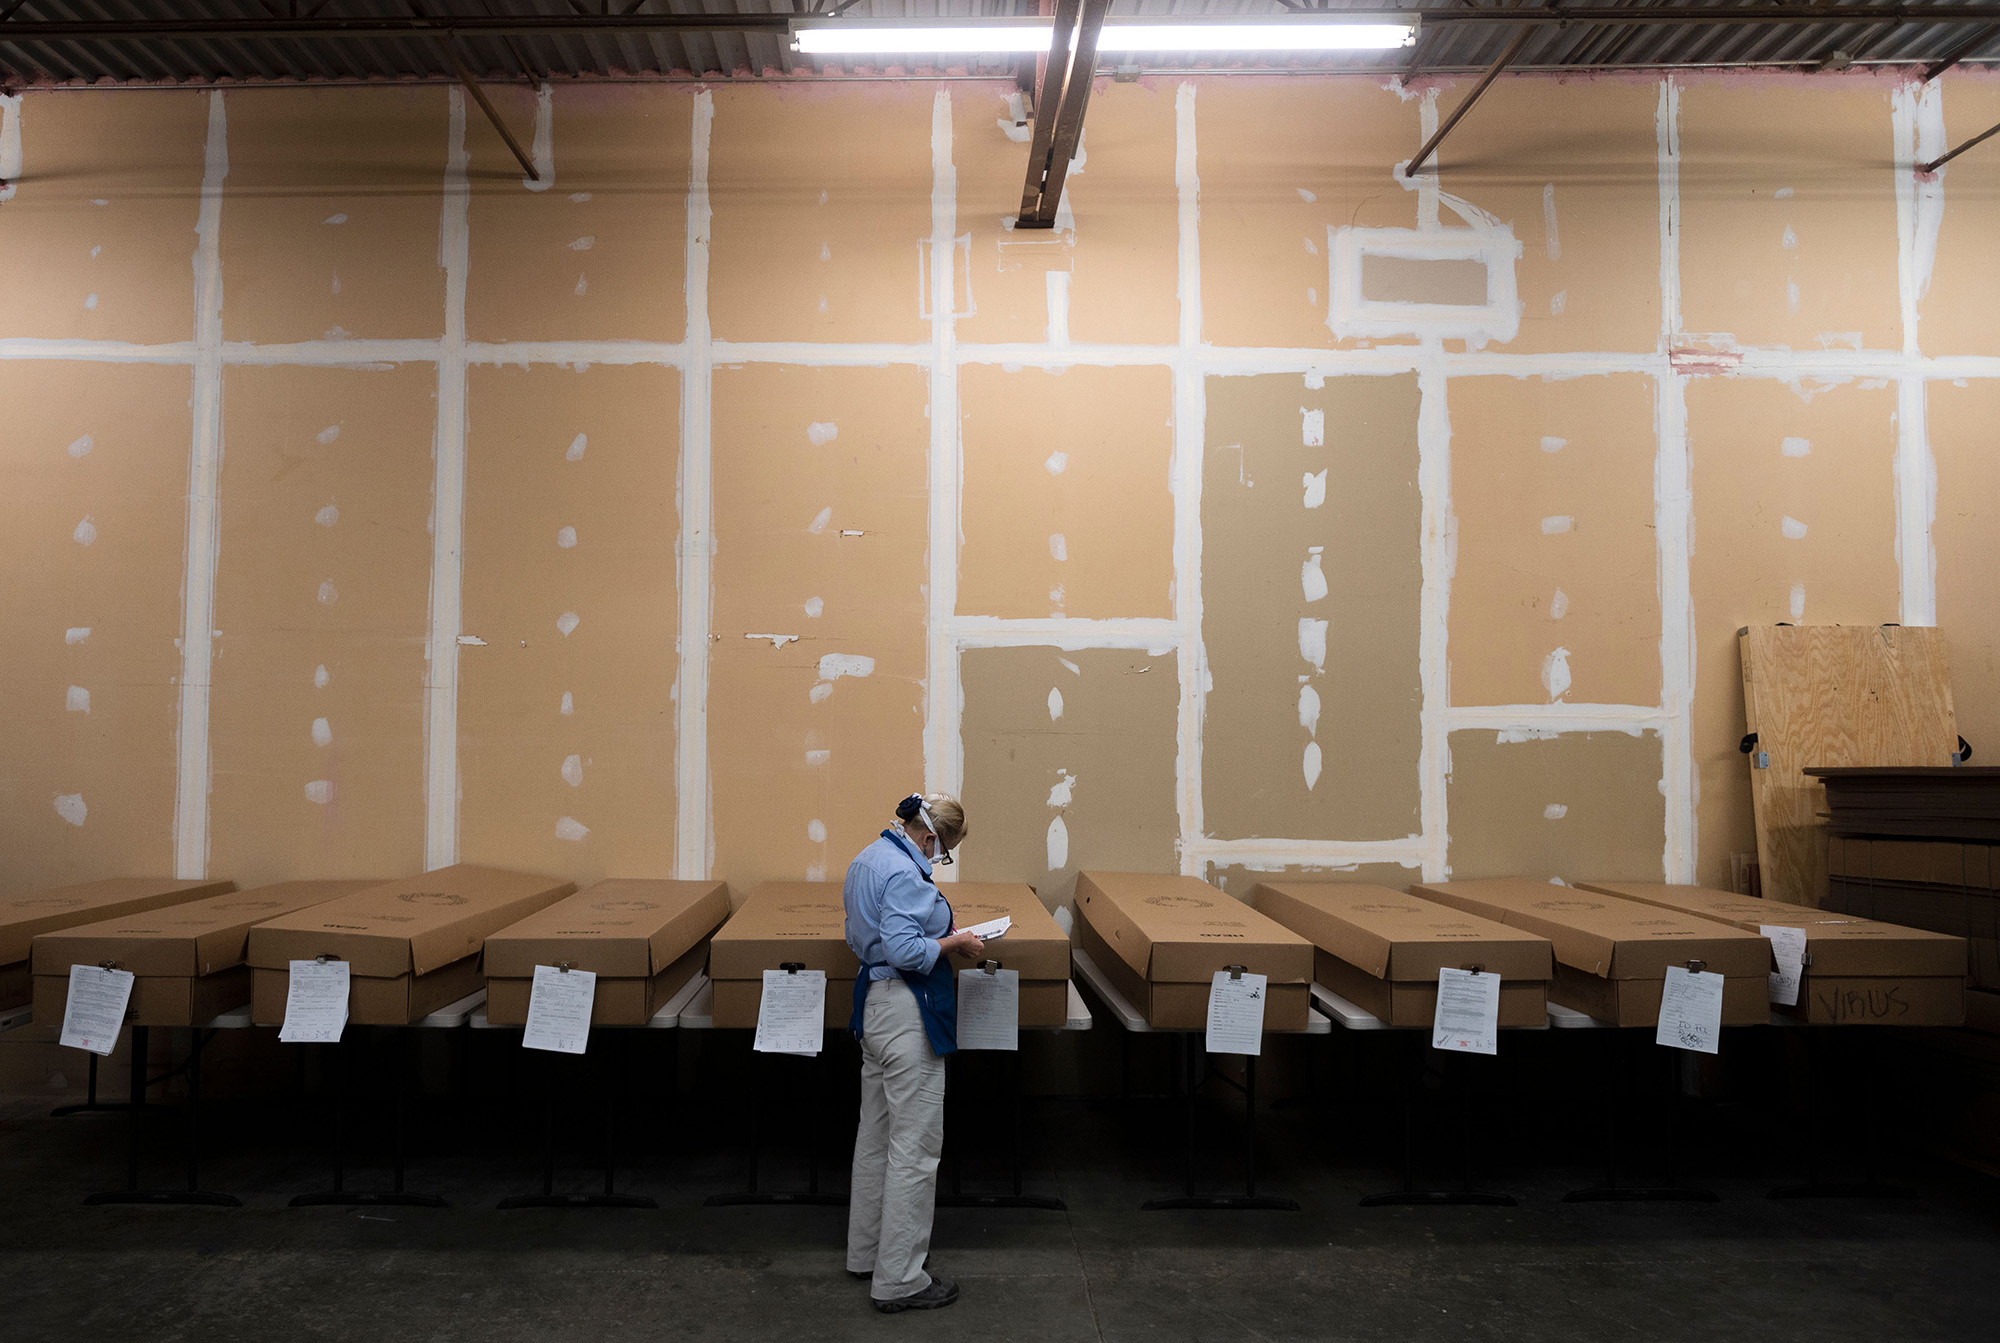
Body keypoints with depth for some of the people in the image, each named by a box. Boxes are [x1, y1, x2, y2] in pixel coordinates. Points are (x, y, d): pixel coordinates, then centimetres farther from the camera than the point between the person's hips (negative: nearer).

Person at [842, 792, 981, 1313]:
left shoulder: (866, 859, 11)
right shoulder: (905, 873, -20)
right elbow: (904, 950, -28)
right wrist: (953, 942, -13)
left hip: (873, 1004, 11)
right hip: (907, 1013, -11)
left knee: (875, 1135, 19)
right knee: (914, 1149, -2)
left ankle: (866, 1253, 32)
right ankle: (899, 1280, 6)